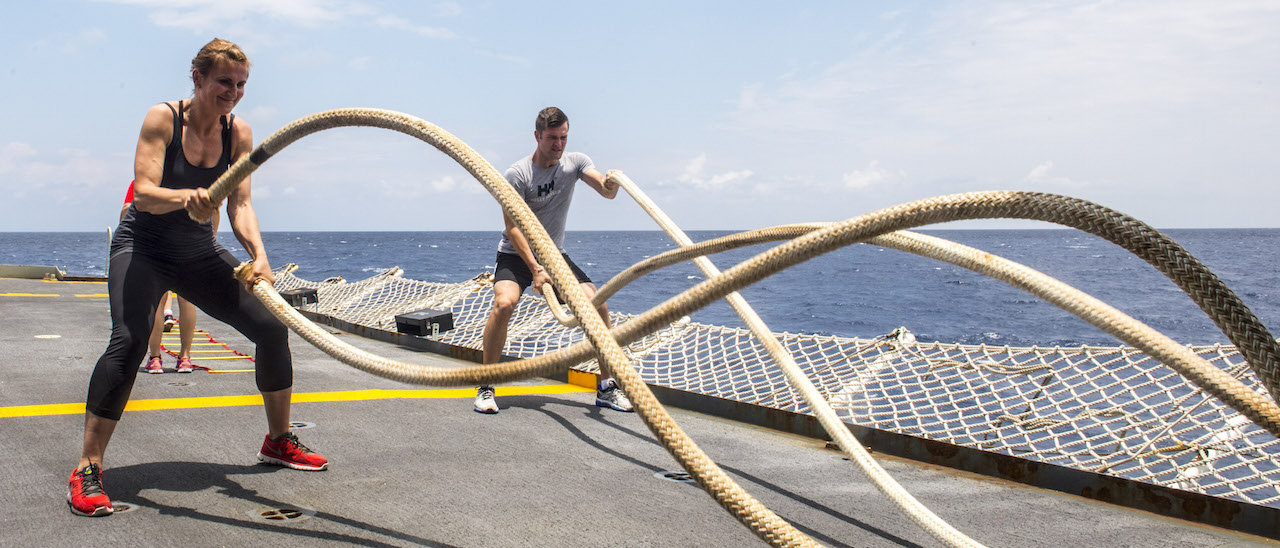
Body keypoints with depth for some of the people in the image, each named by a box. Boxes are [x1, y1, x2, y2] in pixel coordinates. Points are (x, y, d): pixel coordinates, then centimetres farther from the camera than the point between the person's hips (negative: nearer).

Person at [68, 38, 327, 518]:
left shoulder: (238, 132, -3)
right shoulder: (162, 119, -15)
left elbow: (240, 204, -8)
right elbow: (144, 192, -25)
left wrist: (258, 254, -26)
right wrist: (185, 198, -47)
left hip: (199, 252, 5)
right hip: (142, 248, -5)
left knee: (272, 328, -1)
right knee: (129, 339, -28)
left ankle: (278, 442, 18)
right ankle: (87, 470, -20)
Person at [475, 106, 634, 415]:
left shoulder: (575, 162, -3)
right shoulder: (517, 174, -16)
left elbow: (606, 192, -15)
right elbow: (513, 228, -19)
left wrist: (612, 183, -40)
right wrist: (535, 269, -28)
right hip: (516, 254, -4)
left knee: (597, 303, -12)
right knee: (504, 302, -31)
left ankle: (606, 388, 2)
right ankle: (485, 388, -16)